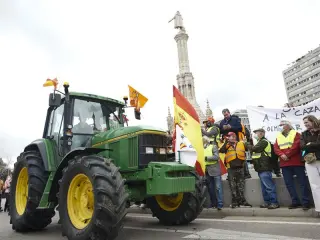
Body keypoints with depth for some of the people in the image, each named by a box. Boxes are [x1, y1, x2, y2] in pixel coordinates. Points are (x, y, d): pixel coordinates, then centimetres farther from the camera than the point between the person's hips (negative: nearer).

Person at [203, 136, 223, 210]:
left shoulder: (213, 146, -1)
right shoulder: (202, 148, 13)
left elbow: (216, 157, -12)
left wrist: (207, 158, -16)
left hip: (215, 170, -5)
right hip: (207, 171, 5)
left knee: (218, 187, -3)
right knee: (210, 188, 10)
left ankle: (220, 204, 0)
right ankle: (213, 203, 20)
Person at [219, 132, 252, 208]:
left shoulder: (241, 144, 7)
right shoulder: (227, 145, 3)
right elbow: (221, 150, -14)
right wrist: (226, 142, -17)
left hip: (240, 168, 1)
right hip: (231, 168, -1)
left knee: (241, 185, 12)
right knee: (233, 186, 6)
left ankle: (242, 200, 22)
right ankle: (235, 201, 15)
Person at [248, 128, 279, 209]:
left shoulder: (264, 141, -8)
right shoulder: (260, 142, 23)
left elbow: (254, 148, -19)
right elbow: (255, 151, 25)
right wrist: (254, 162, 9)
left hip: (265, 168, -10)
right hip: (261, 168, 10)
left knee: (269, 186, -9)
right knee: (264, 187, 11)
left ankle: (274, 202, -6)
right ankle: (267, 202, 16)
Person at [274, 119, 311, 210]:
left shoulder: (295, 134, 2)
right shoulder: (278, 137, 16)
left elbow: (296, 146, -13)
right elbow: (276, 148, 4)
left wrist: (287, 155, -16)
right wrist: (282, 155, -14)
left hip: (296, 162, -5)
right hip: (284, 164, 5)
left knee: (303, 182, 1)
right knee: (289, 183, 6)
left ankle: (306, 202, 9)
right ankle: (295, 202, 14)